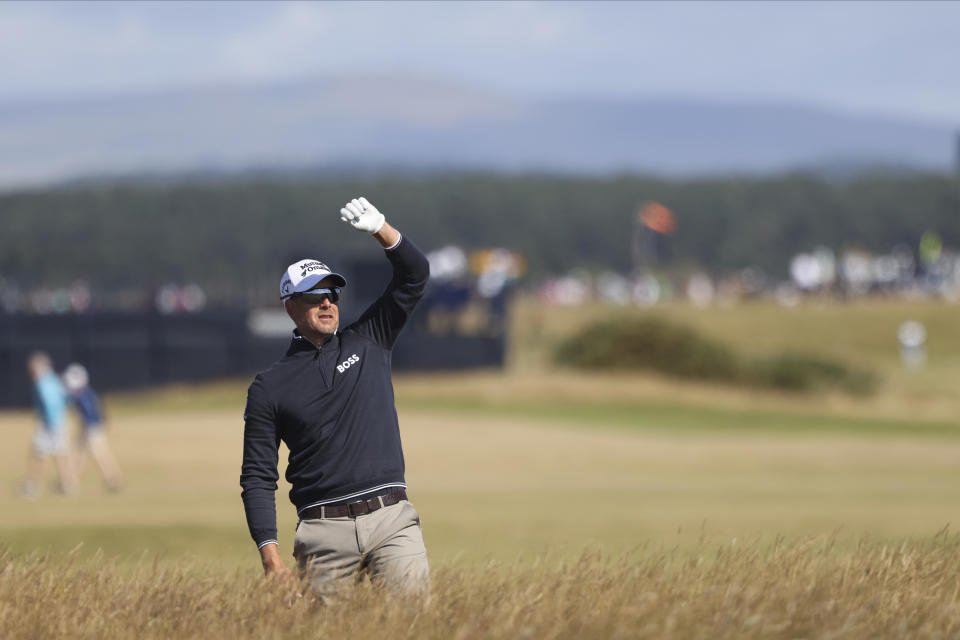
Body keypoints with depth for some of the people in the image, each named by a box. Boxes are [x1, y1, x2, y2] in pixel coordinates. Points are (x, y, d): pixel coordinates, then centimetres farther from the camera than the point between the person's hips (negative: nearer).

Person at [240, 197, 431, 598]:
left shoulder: (368, 342, 15)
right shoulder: (269, 387, 8)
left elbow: (414, 274, 10)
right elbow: (257, 478, 5)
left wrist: (379, 229, -8)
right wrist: (269, 552, -7)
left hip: (391, 521, 1)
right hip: (325, 532, -1)